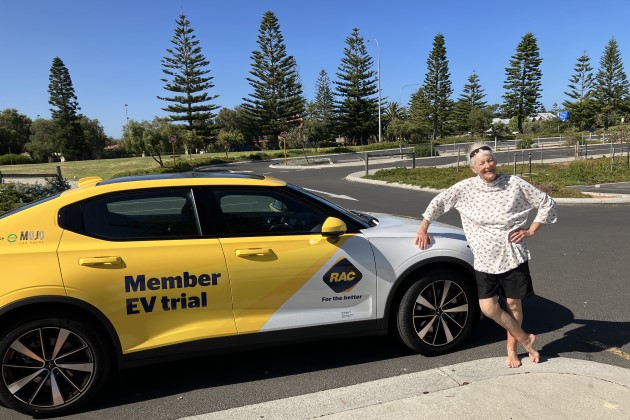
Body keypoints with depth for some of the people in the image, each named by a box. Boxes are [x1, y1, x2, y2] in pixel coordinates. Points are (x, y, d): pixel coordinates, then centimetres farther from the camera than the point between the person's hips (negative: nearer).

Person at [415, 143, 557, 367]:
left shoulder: (515, 184, -6)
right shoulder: (465, 188, -5)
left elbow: (547, 204, 5)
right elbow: (438, 202, 8)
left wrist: (531, 230, -2)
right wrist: (423, 229, 8)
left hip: (513, 257, 0)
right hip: (485, 260, 0)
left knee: (513, 303, 9)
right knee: (488, 308, -6)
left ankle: (512, 349, 33)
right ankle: (525, 339, 19)